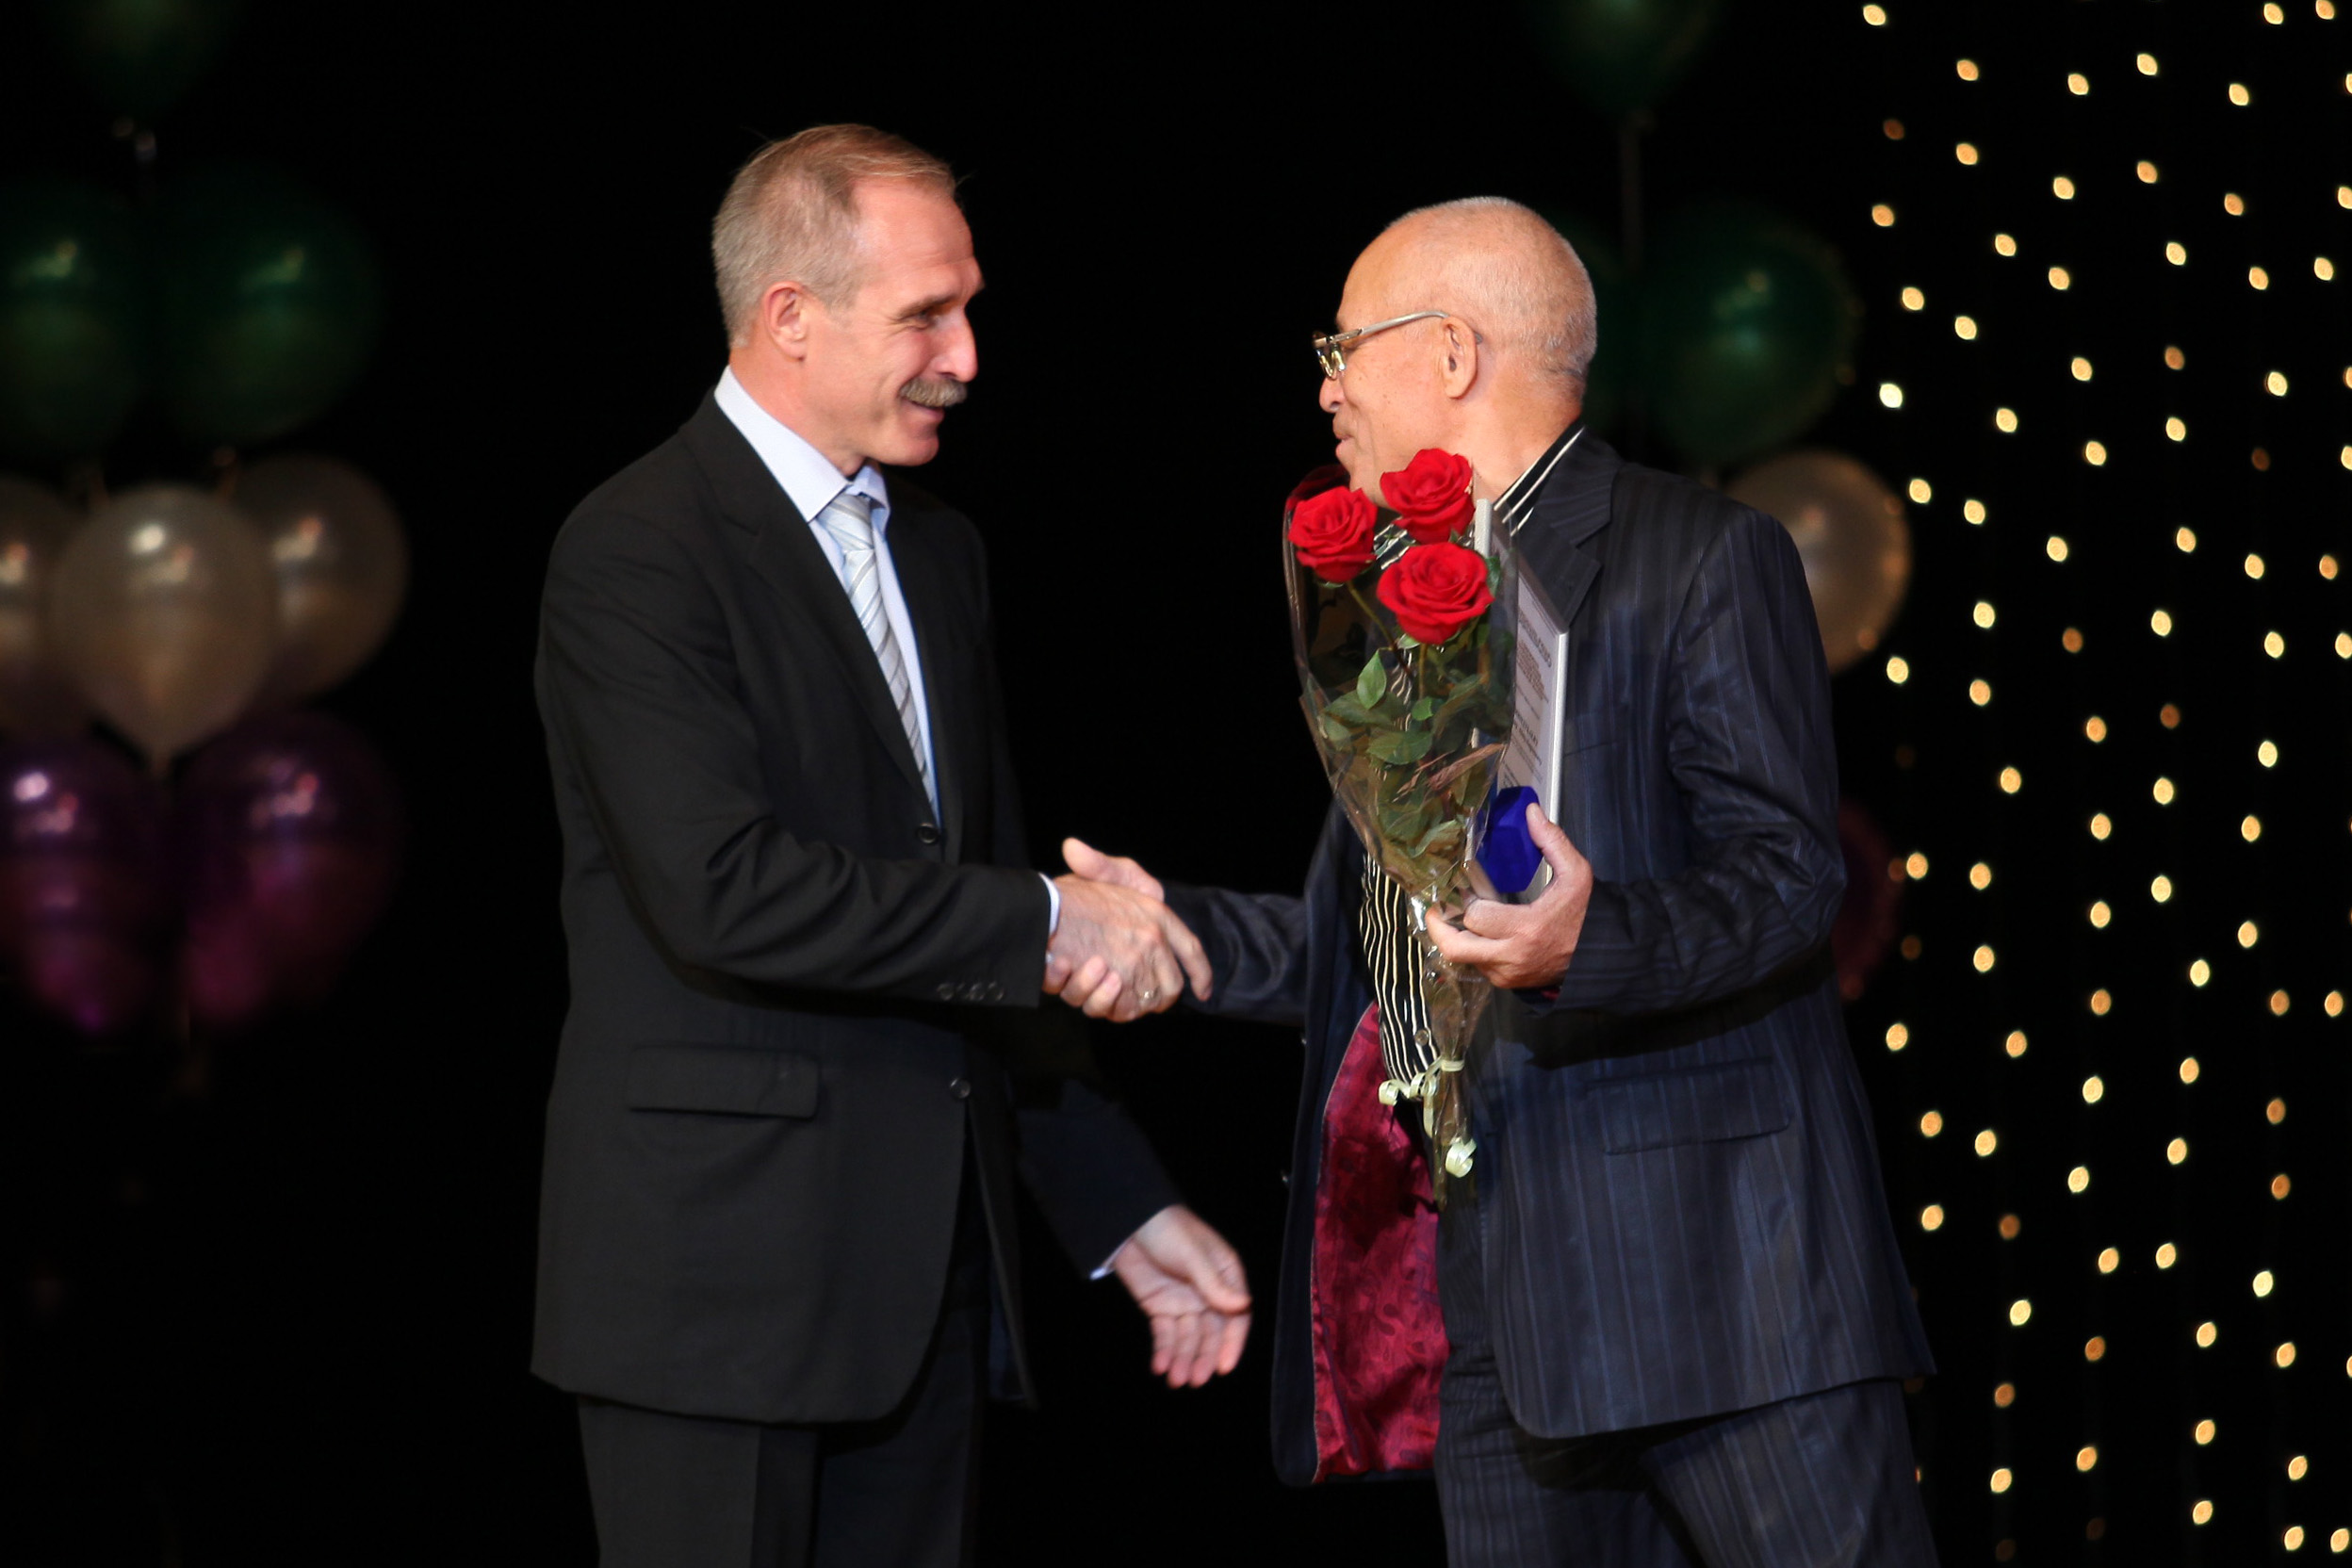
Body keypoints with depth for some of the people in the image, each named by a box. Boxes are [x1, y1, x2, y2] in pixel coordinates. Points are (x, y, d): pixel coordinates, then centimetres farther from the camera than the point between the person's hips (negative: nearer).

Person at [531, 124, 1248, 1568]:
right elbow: (725, 892, -22)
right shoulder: (636, 554, -10)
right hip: (723, 1271, -7)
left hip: (926, 1278, 7)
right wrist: (1045, 922, -17)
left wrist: (1123, 1206, 16)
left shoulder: (941, 554, 16)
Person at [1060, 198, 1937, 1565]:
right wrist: (1180, 926, 16)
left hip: (1717, 1251, -7)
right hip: (1499, 1284, 7)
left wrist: (1586, 942, -31)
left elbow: (1789, 876, -13)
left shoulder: (1707, 557, -4)